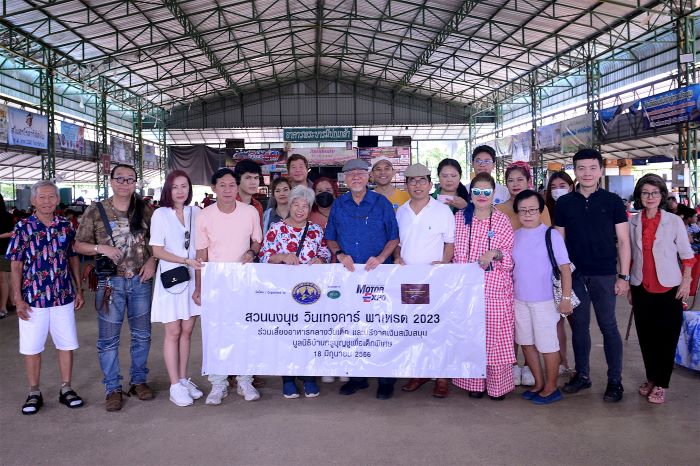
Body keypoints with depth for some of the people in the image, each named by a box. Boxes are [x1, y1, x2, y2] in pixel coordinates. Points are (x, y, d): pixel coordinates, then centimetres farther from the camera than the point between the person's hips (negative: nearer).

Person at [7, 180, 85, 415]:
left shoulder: (66, 226, 3)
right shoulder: (23, 227, -4)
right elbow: (16, 266, -3)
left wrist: (79, 290, 8)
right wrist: (18, 299, -8)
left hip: (64, 297, 2)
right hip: (33, 298, -2)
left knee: (67, 344, 8)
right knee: (32, 347, 7)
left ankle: (66, 389, 22)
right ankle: (34, 393, 22)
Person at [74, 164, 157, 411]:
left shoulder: (145, 210, 3)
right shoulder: (95, 211, -2)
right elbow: (79, 244, 3)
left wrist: (152, 261, -6)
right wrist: (101, 248, -15)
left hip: (141, 281, 2)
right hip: (110, 282, -2)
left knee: (142, 334, 12)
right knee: (108, 338, 4)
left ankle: (138, 380, 29)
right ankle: (113, 388, 18)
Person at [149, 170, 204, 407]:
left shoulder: (196, 213, 6)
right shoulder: (160, 214, -3)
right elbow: (158, 251, -7)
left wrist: (200, 266, -2)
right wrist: (186, 261, -16)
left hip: (192, 278, 3)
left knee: (187, 330, 9)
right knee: (173, 332, 1)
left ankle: (183, 379, 21)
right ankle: (175, 386, 10)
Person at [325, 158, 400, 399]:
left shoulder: (382, 203, 1)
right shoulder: (338, 205, 9)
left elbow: (394, 237, 3)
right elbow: (330, 238, 14)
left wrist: (381, 257, -13)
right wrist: (340, 254, -5)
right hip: (348, 273, 3)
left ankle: (386, 379, 12)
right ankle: (357, 375, 21)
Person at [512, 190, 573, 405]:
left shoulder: (551, 235, -10)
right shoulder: (515, 236, 5)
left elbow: (565, 268, -10)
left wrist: (566, 298, -13)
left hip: (544, 300, -5)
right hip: (519, 300, 6)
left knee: (547, 345, 5)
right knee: (526, 343, 14)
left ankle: (551, 387, 21)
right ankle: (538, 383, 30)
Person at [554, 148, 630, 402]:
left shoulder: (612, 201, 0)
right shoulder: (564, 203, 5)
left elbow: (623, 241, 1)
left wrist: (624, 276, -5)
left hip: (604, 275, -2)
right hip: (574, 274, 2)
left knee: (608, 326, 3)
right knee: (579, 326, 10)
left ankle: (615, 380, 14)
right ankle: (582, 375, 23)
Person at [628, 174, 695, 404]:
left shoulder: (674, 221, -3)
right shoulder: (632, 223, 4)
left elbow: (686, 254, 2)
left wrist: (686, 280, -6)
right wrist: (628, 285, 10)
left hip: (669, 289, -2)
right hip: (642, 288, 3)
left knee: (667, 337, 1)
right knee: (646, 336, 8)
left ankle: (661, 384, 12)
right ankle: (651, 378, 25)